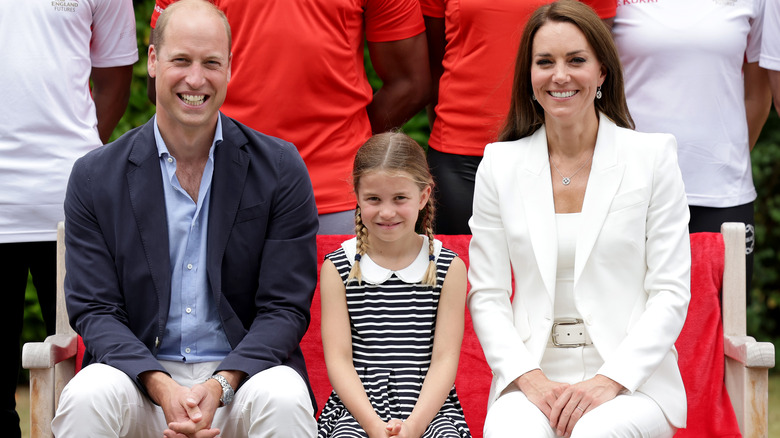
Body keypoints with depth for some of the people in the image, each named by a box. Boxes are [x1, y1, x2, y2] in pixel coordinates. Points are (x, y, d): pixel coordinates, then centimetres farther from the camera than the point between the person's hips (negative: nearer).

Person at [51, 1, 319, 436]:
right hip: (140, 373, 1)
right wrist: (161, 386, -19)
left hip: (243, 371, 0)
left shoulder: (281, 168, 0)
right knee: (87, 397, -31)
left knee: (283, 399, -33)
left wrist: (219, 386, -19)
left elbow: (285, 309, -2)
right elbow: (94, 310, 0)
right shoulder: (95, 176, 2)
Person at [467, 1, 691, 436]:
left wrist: (610, 380, -12)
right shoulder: (499, 165, 9)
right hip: (532, 376, 0)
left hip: (633, 378, 0)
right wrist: (528, 377, -10)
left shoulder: (653, 156, 4)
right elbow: (487, 296, 7)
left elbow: (671, 293, 0)